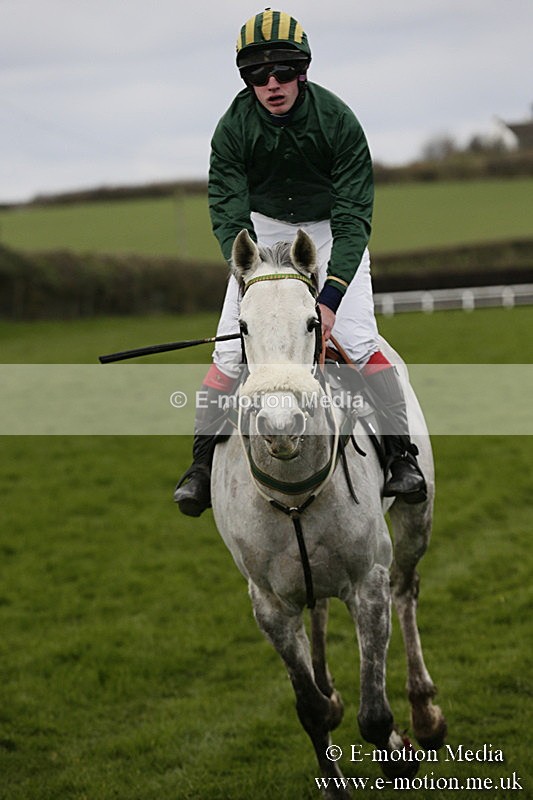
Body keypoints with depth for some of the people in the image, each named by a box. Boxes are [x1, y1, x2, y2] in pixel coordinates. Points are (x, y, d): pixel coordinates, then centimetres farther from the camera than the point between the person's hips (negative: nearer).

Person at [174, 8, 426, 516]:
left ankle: (402, 453, -7)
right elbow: (227, 213, -20)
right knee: (230, 347, -10)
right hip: (263, 230, 2)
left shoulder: (337, 121, -24)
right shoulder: (233, 128, -19)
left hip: (330, 230, -1)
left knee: (357, 341, -18)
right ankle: (202, 460, 1)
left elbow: (353, 217, -25)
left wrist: (331, 295, -38)